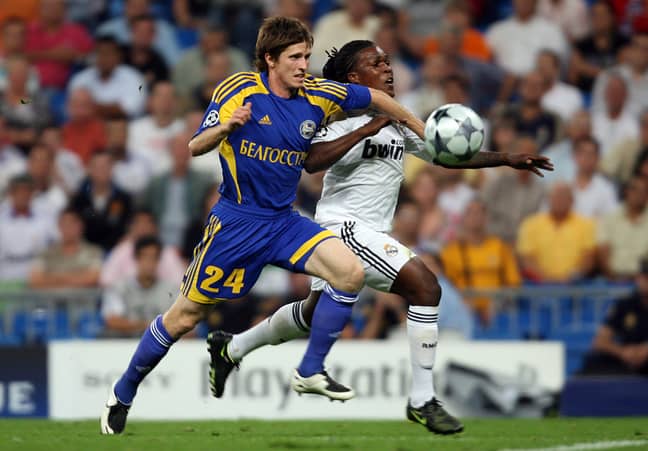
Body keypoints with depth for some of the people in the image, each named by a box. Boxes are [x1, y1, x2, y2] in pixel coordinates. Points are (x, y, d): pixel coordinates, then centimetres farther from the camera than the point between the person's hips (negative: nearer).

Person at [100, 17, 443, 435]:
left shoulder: (318, 95, -2)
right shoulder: (239, 90, -13)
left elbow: (376, 97, 13)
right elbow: (191, 149, -17)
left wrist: (422, 130, 19)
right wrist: (225, 127, -36)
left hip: (285, 221, 4)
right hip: (236, 221, -4)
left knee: (350, 271, -20)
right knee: (185, 317, 1)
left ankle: (312, 371, -6)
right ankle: (122, 394, 21)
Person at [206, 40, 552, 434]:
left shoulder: (397, 121, 14)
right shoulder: (345, 116, -10)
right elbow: (313, 161, -26)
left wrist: (509, 159, 10)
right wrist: (369, 128, -29)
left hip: (369, 233, 9)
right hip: (343, 223, -9)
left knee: (315, 313, 22)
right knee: (425, 285, -20)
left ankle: (233, 348, 41)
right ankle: (422, 399, -18)